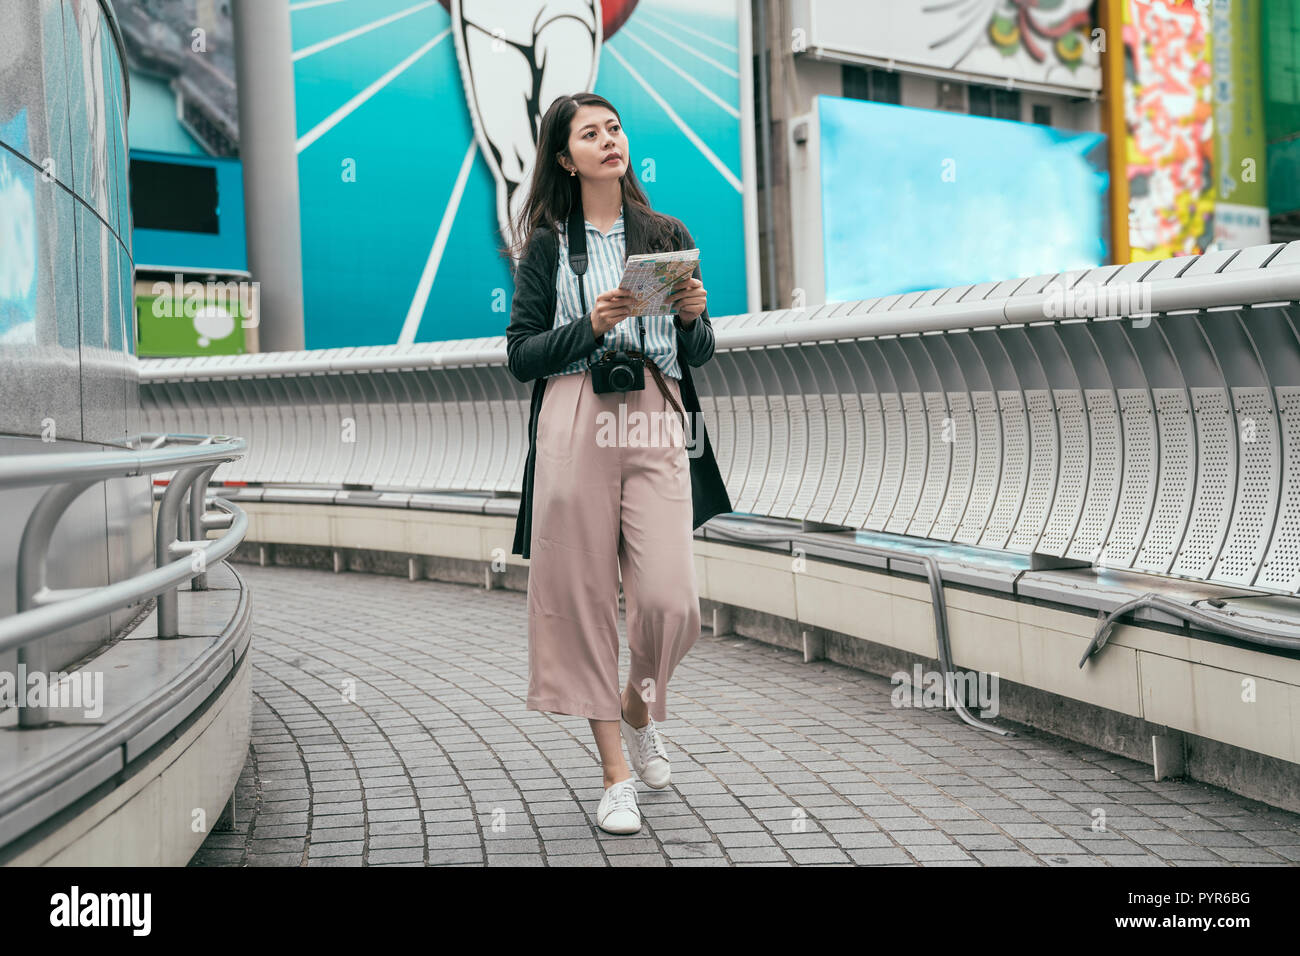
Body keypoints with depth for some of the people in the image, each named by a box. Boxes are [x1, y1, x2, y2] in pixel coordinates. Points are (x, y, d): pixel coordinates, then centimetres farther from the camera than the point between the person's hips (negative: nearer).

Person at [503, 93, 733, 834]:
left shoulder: (668, 238, 15)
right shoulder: (547, 245, 9)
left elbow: (701, 355, 17)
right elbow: (521, 355, 3)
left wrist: (696, 317, -4)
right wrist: (591, 325, -11)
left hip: (657, 426, 2)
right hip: (575, 427, -1)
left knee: (671, 599, -9)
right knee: (585, 597, -1)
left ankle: (638, 708, 25)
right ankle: (616, 772, 12)